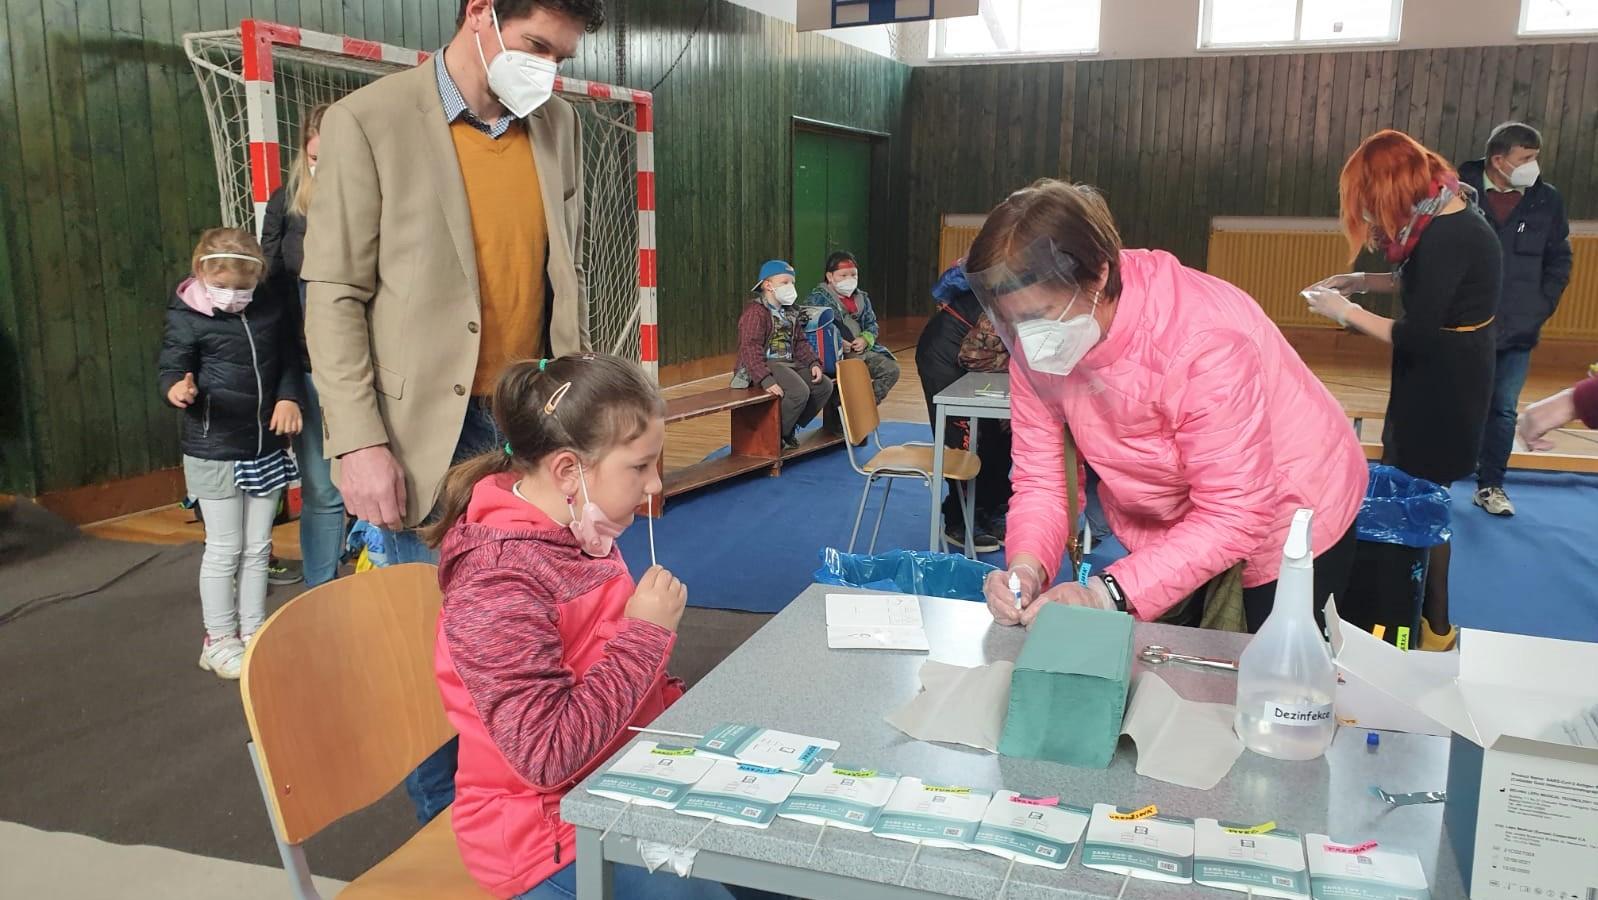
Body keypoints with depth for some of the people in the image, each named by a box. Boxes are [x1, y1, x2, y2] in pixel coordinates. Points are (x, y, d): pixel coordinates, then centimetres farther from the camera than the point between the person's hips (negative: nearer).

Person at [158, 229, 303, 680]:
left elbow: (289, 361, 11)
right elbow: (172, 368, -11)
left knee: (258, 548, 13)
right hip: (214, 451, -4)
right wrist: (178, 389, -33)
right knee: (225, 549, 3)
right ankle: (219, 641, 17)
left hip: (265, 448, 5)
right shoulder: (187, 319, -8)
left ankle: (252, 633, 25)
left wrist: (289, 398, -6)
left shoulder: (272, 313, 4)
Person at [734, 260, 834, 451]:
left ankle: (790, 428, 9)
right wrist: (765, 379, -33)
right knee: (799, 392, -30)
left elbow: (801, 342, 21)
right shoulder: (755, 312, -12)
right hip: (767, 365, -9)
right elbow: (750, 349, -22)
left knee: (824, 386, -3)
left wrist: (814, 363, 1)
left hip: (789, 363, 9)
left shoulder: (788, 312, 20)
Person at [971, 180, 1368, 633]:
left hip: (1283, 524, -5)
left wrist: (1108, 593, -44)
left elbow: (1233, 517, -35)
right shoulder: (1034, 343, -19)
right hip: (1171, 536, 5)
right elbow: (1040, 480, -16)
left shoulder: (1204, 344, -38)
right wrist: (1026, 567, -36)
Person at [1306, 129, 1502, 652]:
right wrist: (1365, 281, 9)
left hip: (1443, 382, -10)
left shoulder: (1446, 236, -26)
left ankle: (1435, 628, 15)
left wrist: (1346, 312, -14)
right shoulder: (1450, 215, 5)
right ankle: (1422, 611, 29)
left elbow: (1416, 336, -25)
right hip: (1445, 373, 10)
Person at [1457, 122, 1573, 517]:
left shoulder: (1547, 200, 0)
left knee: (1503, 410, 7)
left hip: (1517, 331, 2)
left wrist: (1542, 306, 0)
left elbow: (1559, 259, 9)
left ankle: (1490, 485, 19)